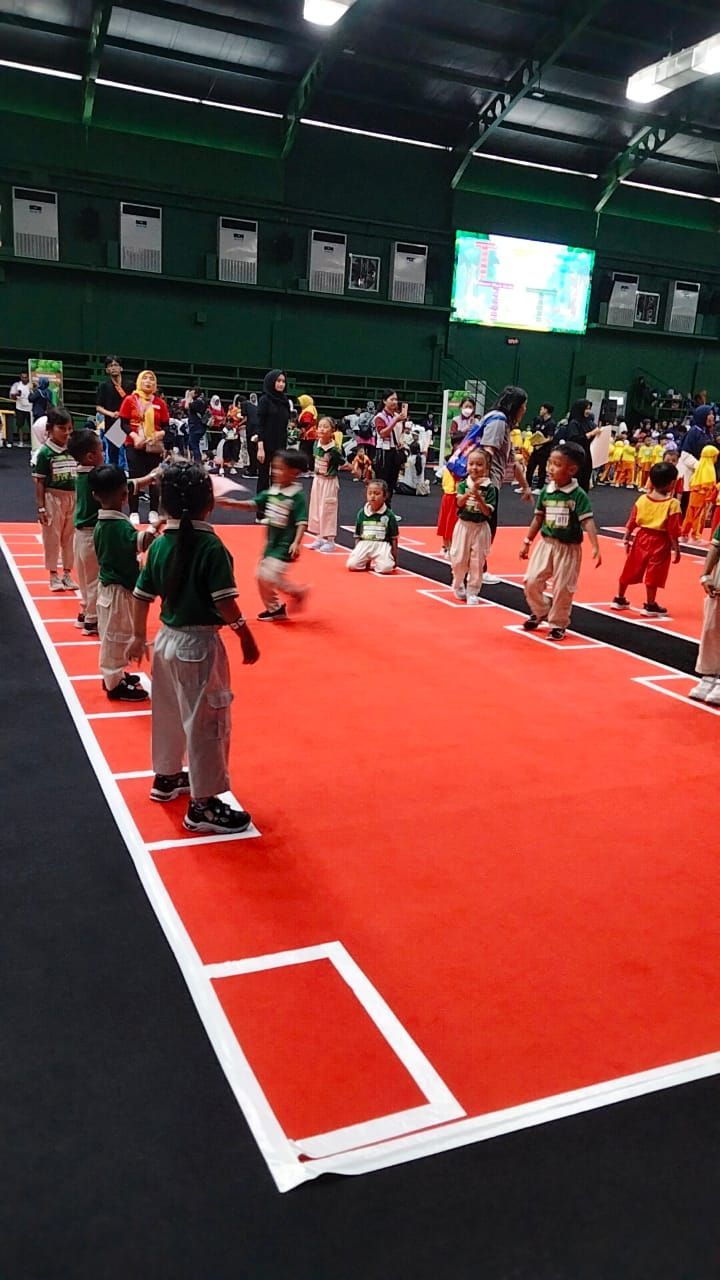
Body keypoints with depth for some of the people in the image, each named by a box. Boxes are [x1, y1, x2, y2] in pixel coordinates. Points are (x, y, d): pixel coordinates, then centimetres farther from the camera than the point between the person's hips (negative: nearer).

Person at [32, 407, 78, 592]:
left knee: (70, 537, 12)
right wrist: (41, 507, -11)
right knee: (52, 537, 5)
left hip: (73, 499, 4)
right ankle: (53, 574, 18)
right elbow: (39, 482, -9)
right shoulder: (45, 452, -10)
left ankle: (67, 573, 25)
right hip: (53, 499, -4)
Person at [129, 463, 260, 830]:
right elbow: (225, 604, -21)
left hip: (167, 639, 8)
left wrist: (139, 637, 19)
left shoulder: (159, 545, 1)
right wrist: (246, 637, -8)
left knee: (169, 714, 24)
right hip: (199, 644, -8)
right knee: (206, 723, 2)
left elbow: (141, 597, 7)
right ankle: (203, 805, 10)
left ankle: (166, 777, 42)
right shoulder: (211, 546, -19)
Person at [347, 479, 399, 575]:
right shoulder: (362, 513, 6)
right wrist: (356, 552, 7)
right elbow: (357, 536, 13)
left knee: (386, 568, -28)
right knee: (352, 564, -21)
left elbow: (394, 538, 4)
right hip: (364, 544, 2)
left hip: (382, 545, -2)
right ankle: (365, 561, 9)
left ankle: (373, 564, 5)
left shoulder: (389, 515, -1)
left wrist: (394, 557, 3)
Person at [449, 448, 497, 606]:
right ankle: (458, 585, 29)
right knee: (458, 559, 4)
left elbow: (488, 512, -12)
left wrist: (478, 496, -24)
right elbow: (459, 502, -17)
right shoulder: (463, 484, -1)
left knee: (477, 562, 3)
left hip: (480, 528, -1)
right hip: (463, 525, 1)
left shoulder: (489, 488, -7)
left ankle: (472, 592, 13)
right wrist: (472, 490, -30)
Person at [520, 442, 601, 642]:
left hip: (568, 548, -4)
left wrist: (595, 547, -29)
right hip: (546, 543, 4)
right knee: (532, 581, 2)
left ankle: (558, 624, 21)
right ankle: (540, 612, 29)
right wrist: (527, 542, 13)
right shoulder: (546, 491, 1)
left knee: (562, 588, 2)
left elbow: (587, 521, -20)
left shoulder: (578, 495, -14)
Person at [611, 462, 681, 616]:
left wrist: (627, 538, 12)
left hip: (642, 537, 4)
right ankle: (650, 605, 13)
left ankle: (619, 599, 27)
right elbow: (673, 530, -14)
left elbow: (632, 522, 2)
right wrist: (676, 549, -7)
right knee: (653, 574, 4)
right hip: (660, 542, -4)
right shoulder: (673, 504, -15)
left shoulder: (642, 499, -2)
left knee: (631, 569, 15)